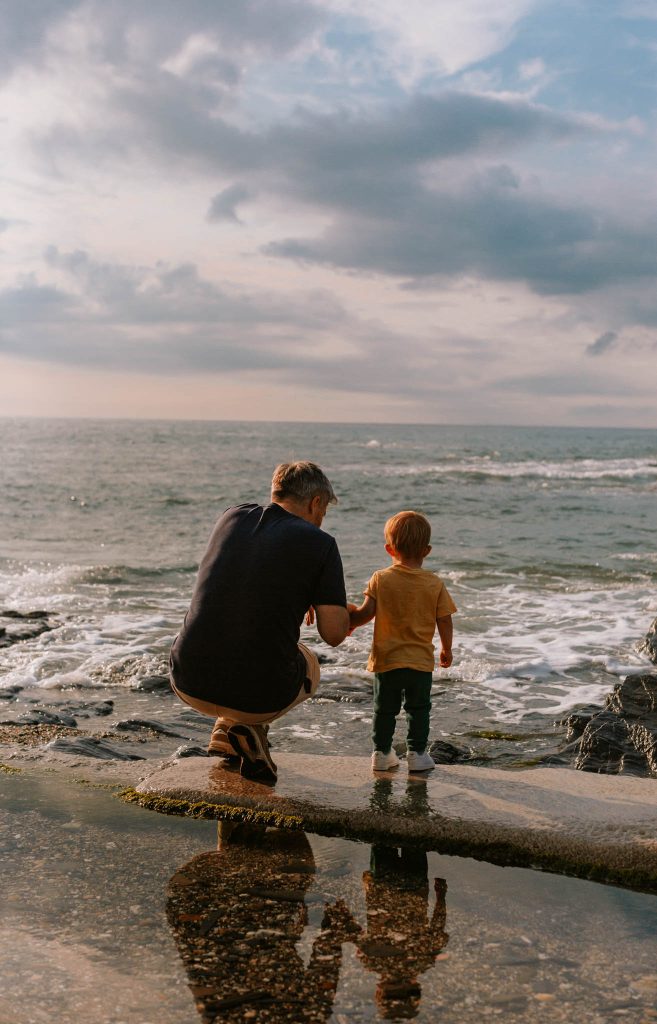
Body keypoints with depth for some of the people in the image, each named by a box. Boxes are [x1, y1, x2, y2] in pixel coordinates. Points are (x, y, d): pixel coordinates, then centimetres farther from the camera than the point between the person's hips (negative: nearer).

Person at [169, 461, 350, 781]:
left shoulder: (231, 517, 9)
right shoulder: (319, 543, -5)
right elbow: (334, 633, -8)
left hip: (189, 684, 5)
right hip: (260, 697, -5)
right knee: (309, 666, 30)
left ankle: (226, 736, 21)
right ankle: (246, 728, 5)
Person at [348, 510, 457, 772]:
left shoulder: (381, 579, -8)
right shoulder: (435, 584, -6)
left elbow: (366, 612, -14)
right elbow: (445, 621, -3)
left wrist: (349, 621, 6)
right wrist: (447, 649, 13)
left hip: (386, 660, 0)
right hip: (421, 661, 0)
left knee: (384, 708, 14)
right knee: (418, 709, 14)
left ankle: (382, 753, 20)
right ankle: (417, 753, 14)